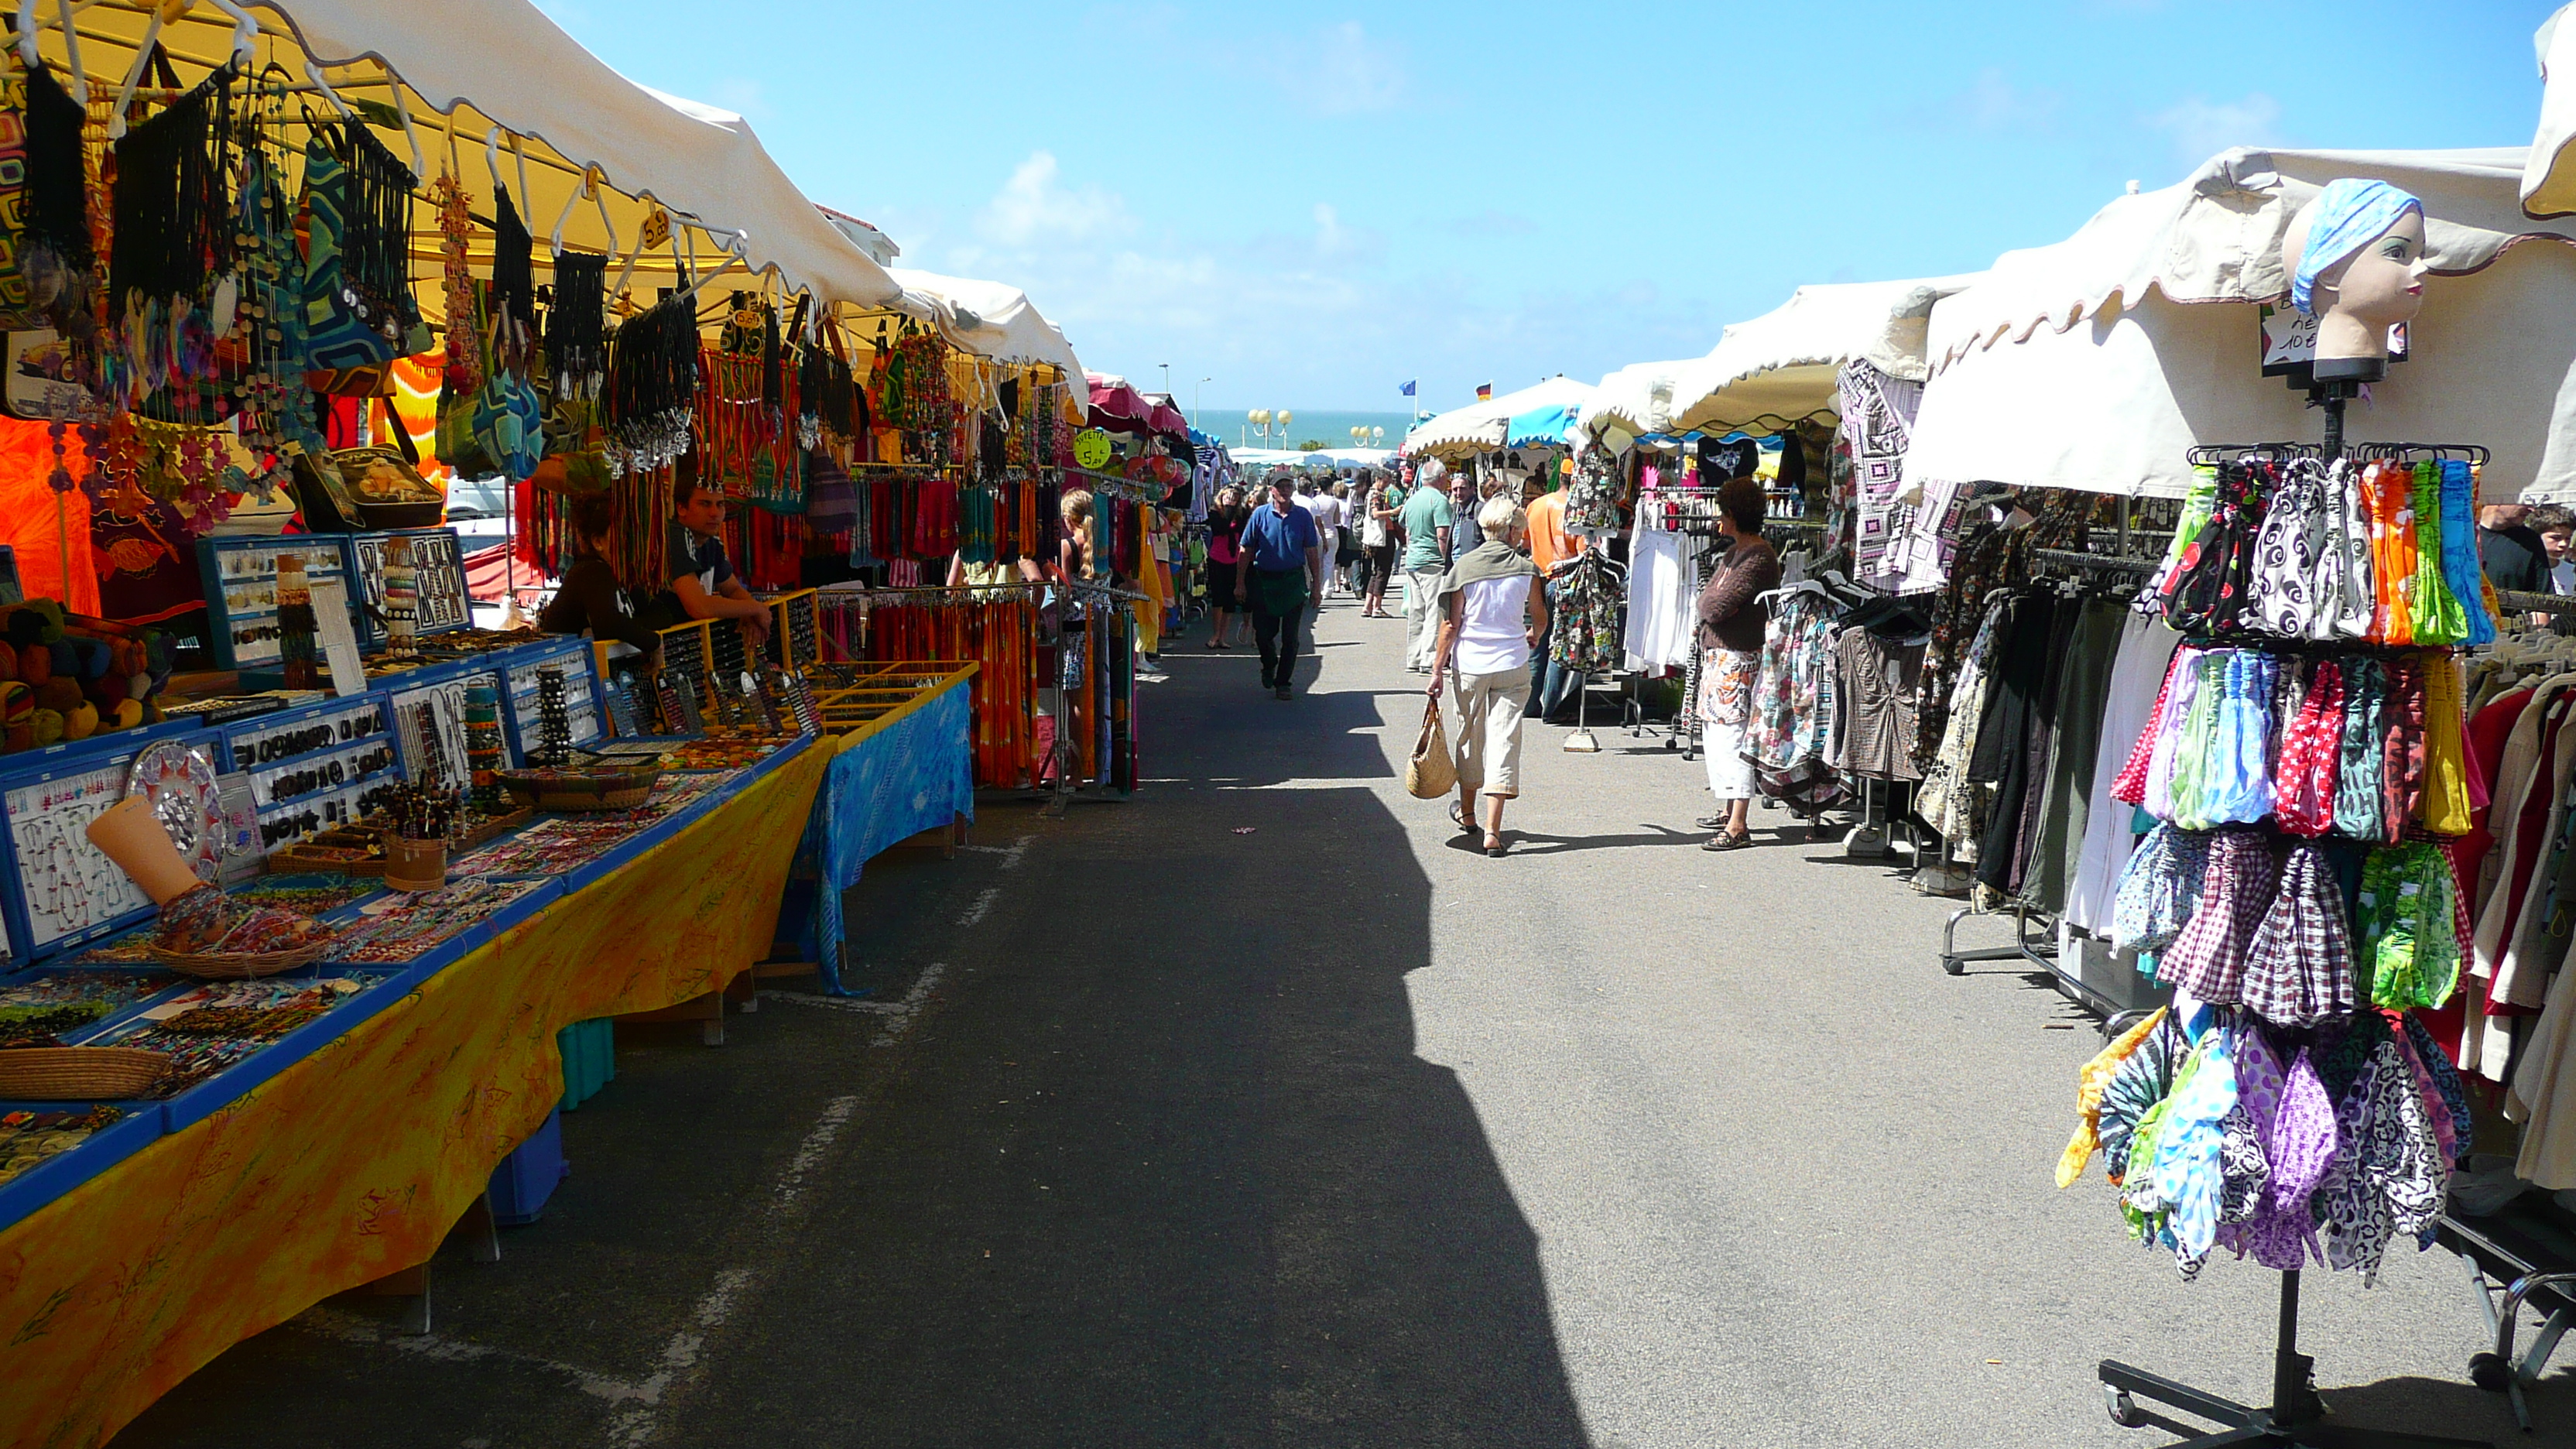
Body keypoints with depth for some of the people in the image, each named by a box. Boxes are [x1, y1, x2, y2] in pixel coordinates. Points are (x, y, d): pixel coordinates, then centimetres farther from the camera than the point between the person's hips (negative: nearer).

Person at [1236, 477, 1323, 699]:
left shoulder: (1303, 516, 1)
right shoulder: (1260, 515, -1)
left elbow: (1312, 552, 4)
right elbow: (1244, 550, 1)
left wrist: (1316, 584, 1)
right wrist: (1240, 583, -3)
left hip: (1294, 581, 0)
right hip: (1264, 581, 0)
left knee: (1290, 637, 2)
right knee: (1263, 633, 5)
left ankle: (1282, 683, 11)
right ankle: (1269, 665, 36)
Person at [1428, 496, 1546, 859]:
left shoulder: (1464, 567, -6)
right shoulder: (1525, 569, -3)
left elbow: (1451, 624, -6)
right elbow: (1539, 618, 11)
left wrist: (1438, 668, 1)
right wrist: (1532, 637, 33)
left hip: (1470, 665, 1)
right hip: (1513, 666, 0)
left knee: (1470, 739, 17)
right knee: (1503, 741, 0)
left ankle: (1467, 813, 36)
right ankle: (1492, 831, -6)